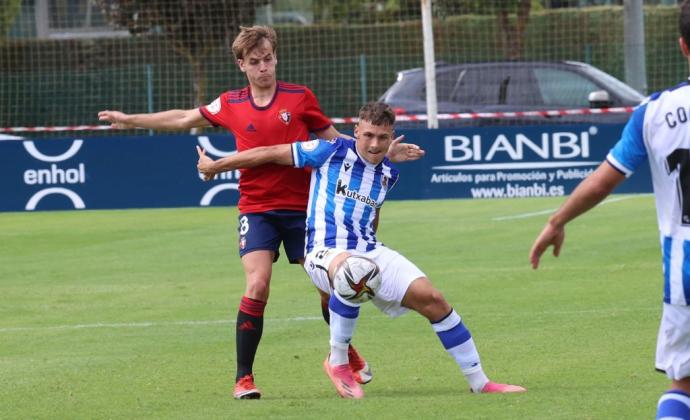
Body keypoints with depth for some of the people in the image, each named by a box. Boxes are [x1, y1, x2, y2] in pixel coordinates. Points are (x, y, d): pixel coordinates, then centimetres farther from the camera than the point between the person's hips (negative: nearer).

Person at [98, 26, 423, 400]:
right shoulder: (231, 105, 2)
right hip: (256, 210, 0)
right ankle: (244, 378, -8)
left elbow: (335, 140, 8)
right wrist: (130, 120, 18)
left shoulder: (300, 98, -1)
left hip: (302, 207, 0)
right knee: (257, 286, -17)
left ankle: (349, 357, 31)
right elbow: (183, 119, 16)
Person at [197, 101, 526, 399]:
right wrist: (215, 165, 5)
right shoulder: (332, 152, -5)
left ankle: (479, 382, 5)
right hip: (326, 251, -6)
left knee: (431, 299, -7)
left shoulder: (388, 174, 11)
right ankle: (338, 361, -23)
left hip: (370, 252, 6)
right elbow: (271, 154, 0)